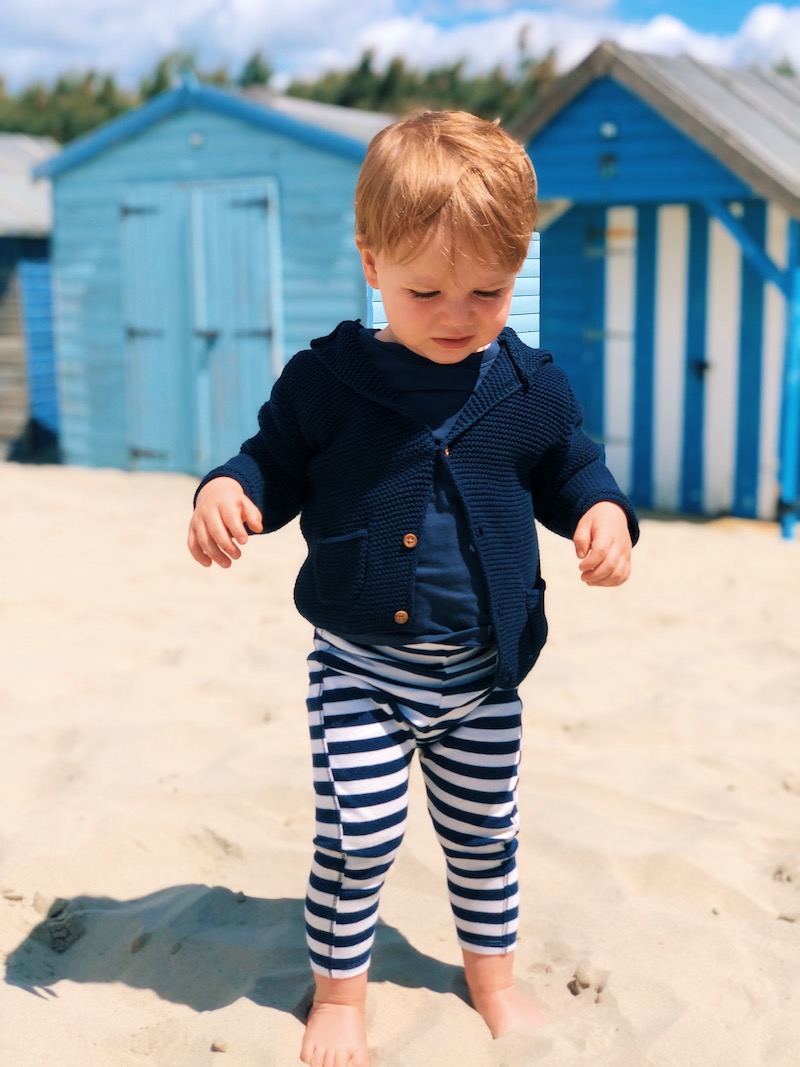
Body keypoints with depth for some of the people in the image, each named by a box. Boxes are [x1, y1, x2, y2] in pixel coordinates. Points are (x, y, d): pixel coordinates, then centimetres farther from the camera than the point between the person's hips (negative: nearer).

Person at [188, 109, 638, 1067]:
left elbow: (571, 468, 11)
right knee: (358, 834, -3)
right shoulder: (324, 380, -9)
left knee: (483, 835, 17)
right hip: (360, 666, -2)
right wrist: (227, 489, -19)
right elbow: (277, 465, 2)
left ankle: (493, 979, 42)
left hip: (483, 674, 2)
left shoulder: (530, 387, -3)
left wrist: (602, 513, -9)